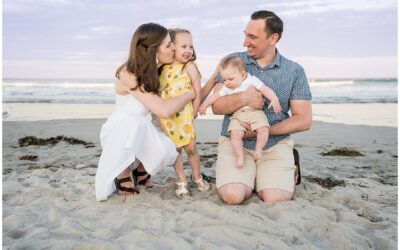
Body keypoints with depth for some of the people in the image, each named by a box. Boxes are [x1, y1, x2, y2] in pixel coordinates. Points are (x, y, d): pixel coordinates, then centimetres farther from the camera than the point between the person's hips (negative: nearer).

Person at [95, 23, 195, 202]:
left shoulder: (155, 70, -7)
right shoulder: (128, 74, -29)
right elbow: (164, 110, -36)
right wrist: (190, 94, -21)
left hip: (142, 133, 6)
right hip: (119, 131, -6)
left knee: (166, 152, -23)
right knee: (135, 124, -38)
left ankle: (140, 169, 10)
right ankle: (123, 176, -13)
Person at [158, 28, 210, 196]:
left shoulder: (190, 67, -4)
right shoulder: (163, 68, 6)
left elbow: (197, 92, -4)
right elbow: (157, 89, 15)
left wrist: (193, 112, -4)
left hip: (184, 114, -2)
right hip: (167, 116, 3)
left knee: (190, 147, 3)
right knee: (176, 149, 7)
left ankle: (197, 177, 25)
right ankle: (181, 181, 19)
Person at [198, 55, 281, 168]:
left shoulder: (252, 80, -2)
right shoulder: (227, 88, 11)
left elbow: (265, 90, -10)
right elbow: (215, 96, 20)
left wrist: (274, 100, -25)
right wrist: (204, 105, 16)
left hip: (255, 112, -2)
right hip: (238, 115, 3)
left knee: (263, 129, -25)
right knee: (235, 134, -21)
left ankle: (258, 149, -5)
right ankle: (240, 156, -7)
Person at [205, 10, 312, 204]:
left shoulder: (294, 71, 1)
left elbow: (304, 121, -2)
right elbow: (216, 106, -5)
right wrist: (243, 98, -25)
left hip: (276, 144, 0)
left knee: (275, 200, -20)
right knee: (232, 196, -23)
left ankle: (288, 173, 14)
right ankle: (248, 177, 12)